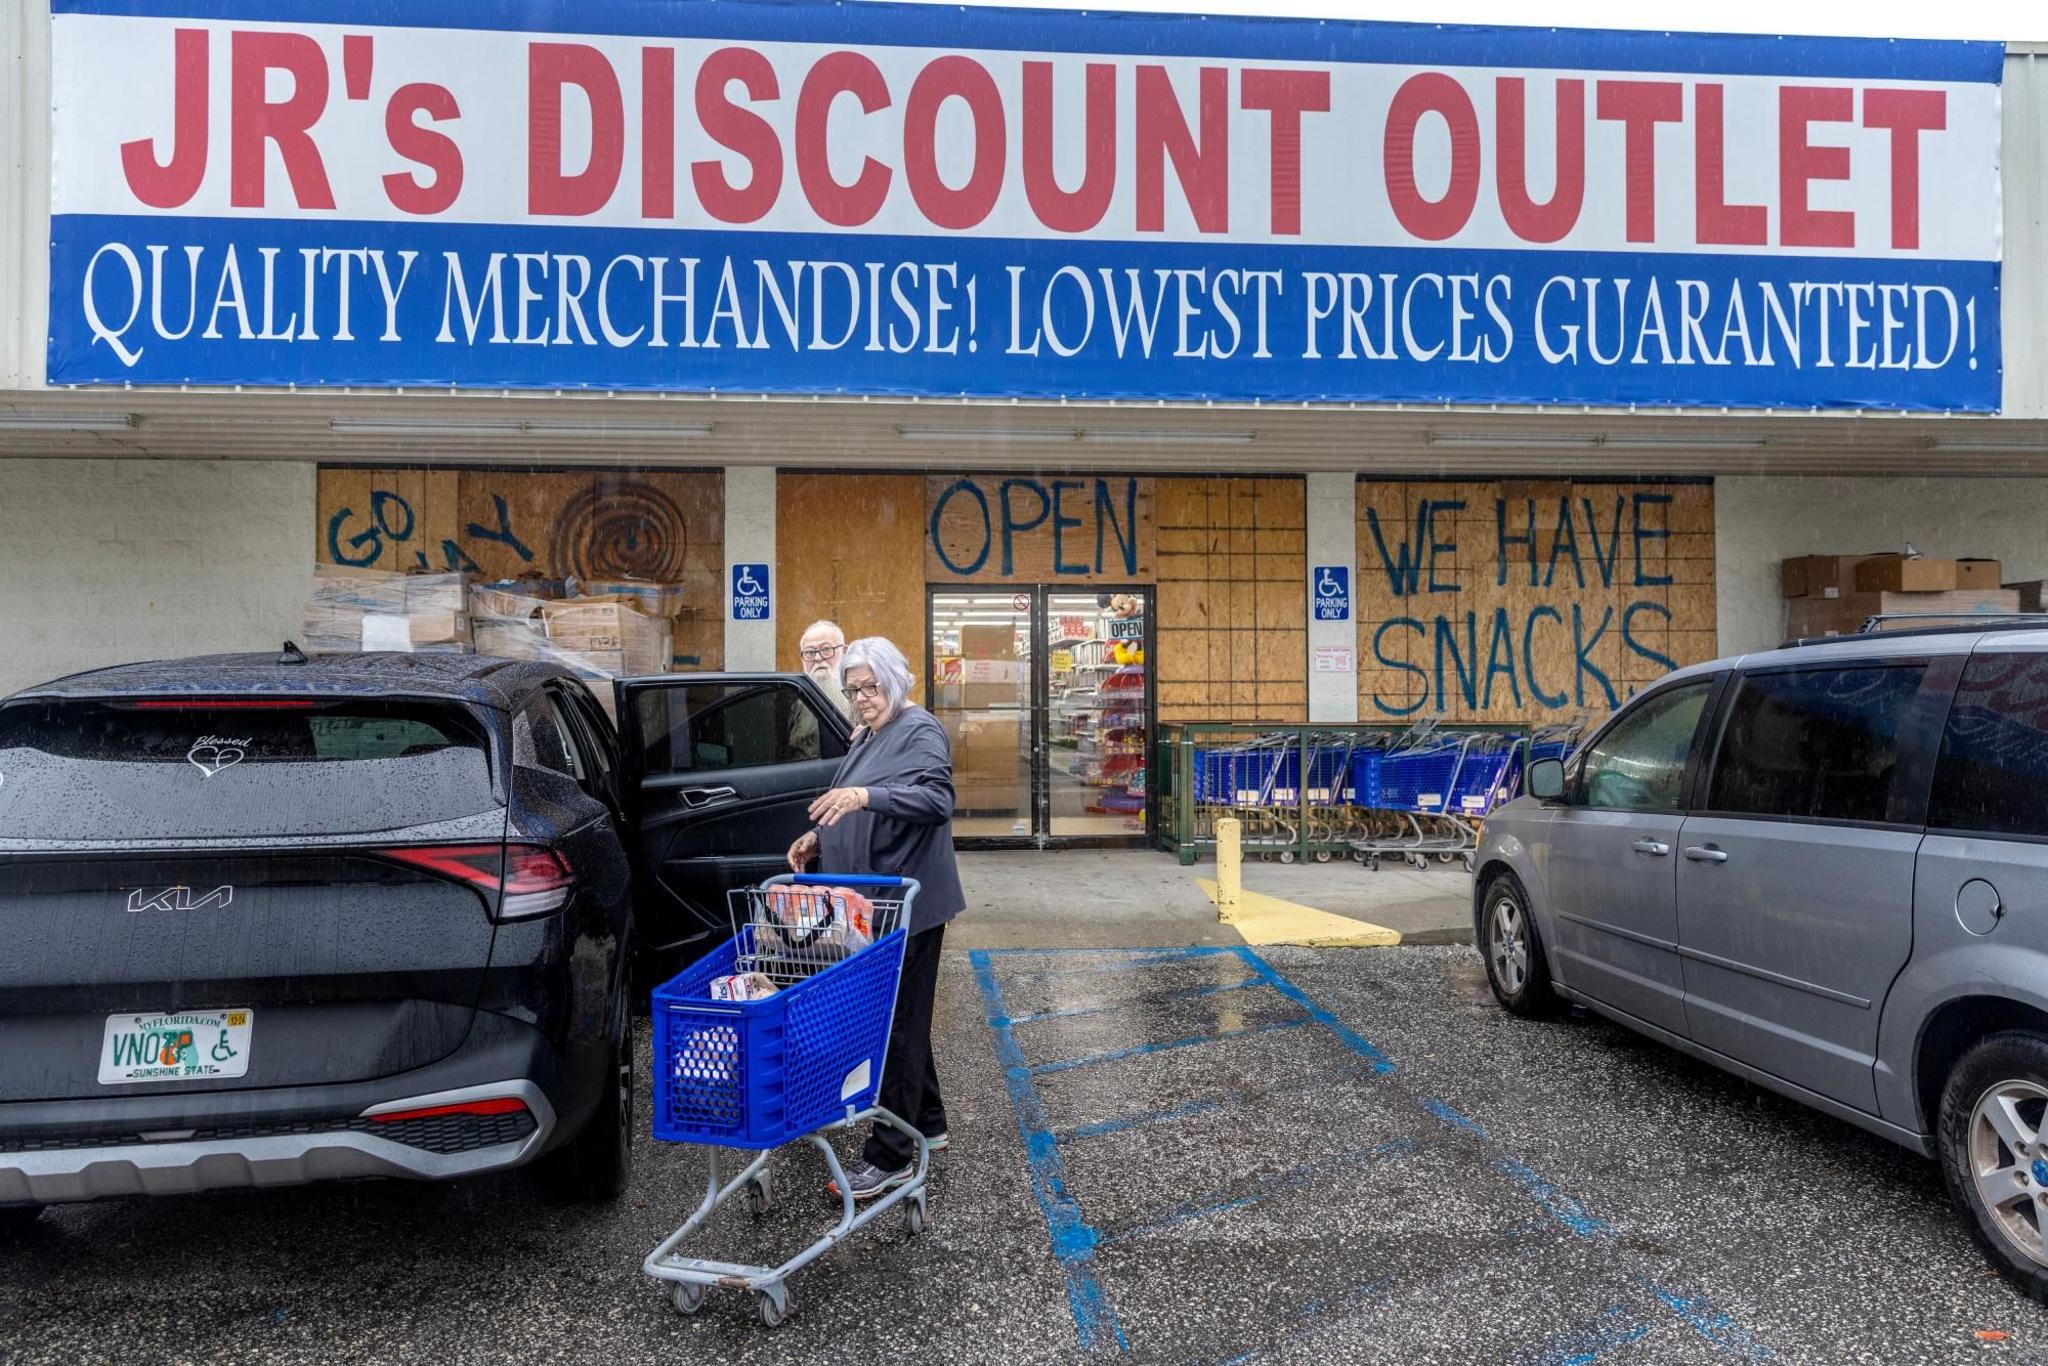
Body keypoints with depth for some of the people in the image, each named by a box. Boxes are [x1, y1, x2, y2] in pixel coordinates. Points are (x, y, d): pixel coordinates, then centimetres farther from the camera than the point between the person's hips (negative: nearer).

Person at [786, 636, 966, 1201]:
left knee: (896, 1021, -4)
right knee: (905, 1016, 18)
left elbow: (937, 798, -28)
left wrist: (865, 795, -39)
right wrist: (819, 837, 7)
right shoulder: (868, 737, 16)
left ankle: (890, 1158, 4)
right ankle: (927, 1123, 33)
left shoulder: (920, 732, -12)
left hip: (908, 905, -9)